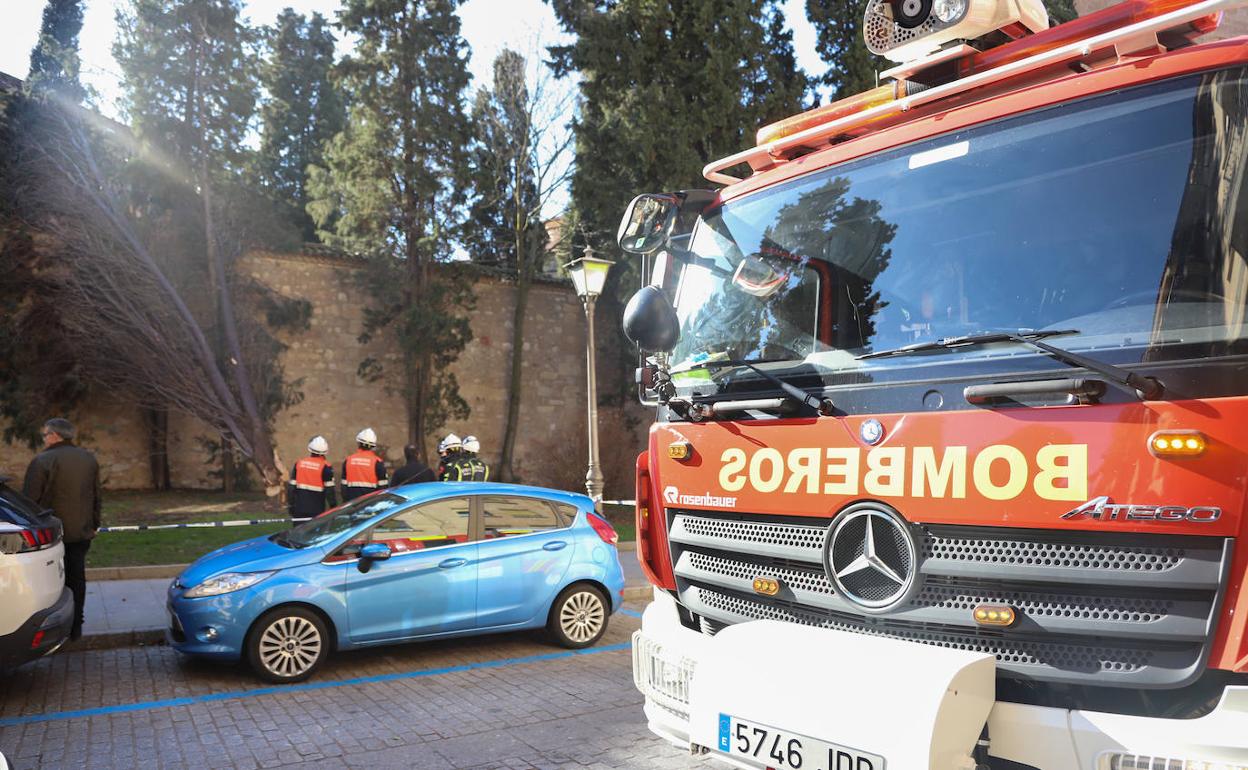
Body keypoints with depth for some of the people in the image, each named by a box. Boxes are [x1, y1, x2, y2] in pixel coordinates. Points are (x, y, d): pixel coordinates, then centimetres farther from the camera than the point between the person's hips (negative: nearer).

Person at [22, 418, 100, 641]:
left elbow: (30, 499, -13)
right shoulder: (89, 459, 8)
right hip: (81, 531, 5)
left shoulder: (42, 461, -13)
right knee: (76, 577, 11)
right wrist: (94, 524, 20)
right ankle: (75, 627, 14)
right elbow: (96, 496, 14)